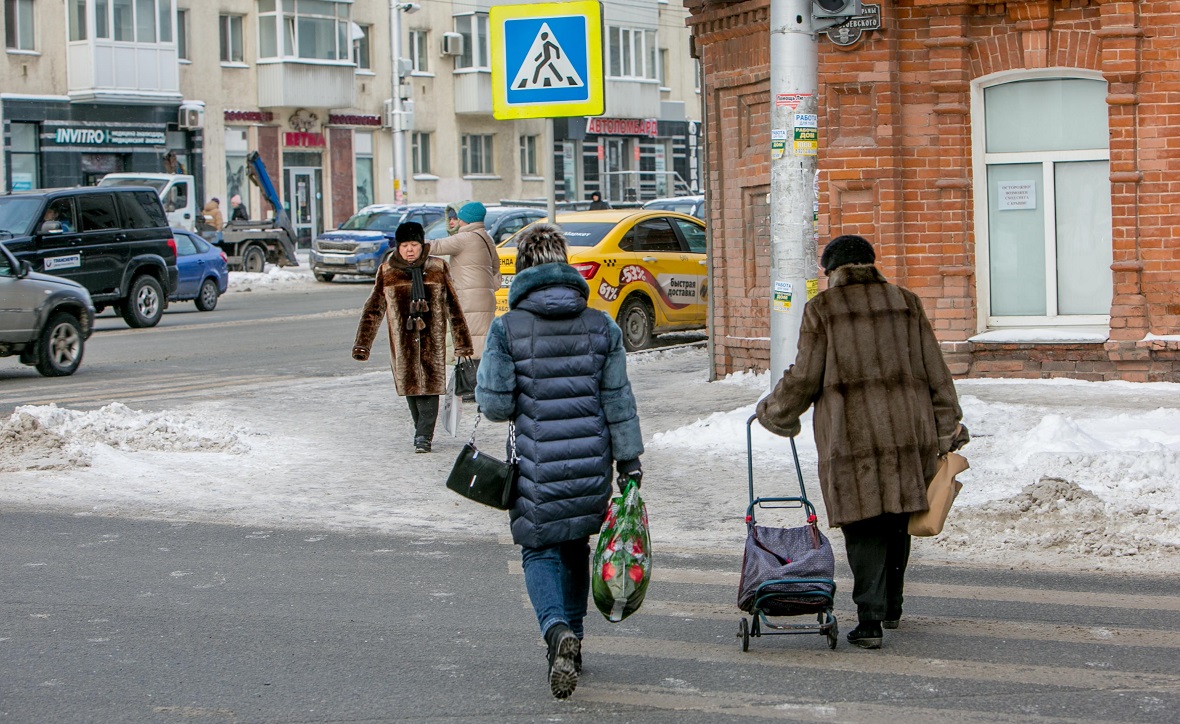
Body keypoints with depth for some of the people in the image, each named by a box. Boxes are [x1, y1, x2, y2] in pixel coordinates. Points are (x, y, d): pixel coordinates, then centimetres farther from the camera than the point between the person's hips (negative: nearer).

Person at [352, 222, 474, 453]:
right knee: (410, 385, 3)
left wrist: (462, 343, 10)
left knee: (429, 384, -10)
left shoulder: (438, 269, 5)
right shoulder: (387, 272, 6)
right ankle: (422, 431, 19)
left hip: (431, 338, -1)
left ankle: (424, 436, -8)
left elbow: (453, 305, 10)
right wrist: (362, 345, 3)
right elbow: (374, 309, 9)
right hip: (403, 339, 1)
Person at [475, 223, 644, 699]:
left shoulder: (507, 329, -9)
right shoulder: (600, 327, -1)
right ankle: (572, 635, 28)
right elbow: (618, 400, 1)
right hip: (591, 463, 3)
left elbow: (494, 404, -10)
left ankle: (558, 630, -20)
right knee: (576, 548, 20)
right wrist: (629, 459, 7)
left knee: (539, 552, 5)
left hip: (538, 464, -3)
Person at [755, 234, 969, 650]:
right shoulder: (906, 304, 10)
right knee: (898, 520, 17)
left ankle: (870, 619, -9)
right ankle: (891, 607, 30)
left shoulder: (822, 309, -1)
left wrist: (773, 411, 17)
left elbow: (804, 379, 0)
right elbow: (936, 374, 8)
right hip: (907, 431, 4)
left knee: (864, 527, -1)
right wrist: (948, 429, 12)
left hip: (853, 435, -4)